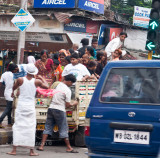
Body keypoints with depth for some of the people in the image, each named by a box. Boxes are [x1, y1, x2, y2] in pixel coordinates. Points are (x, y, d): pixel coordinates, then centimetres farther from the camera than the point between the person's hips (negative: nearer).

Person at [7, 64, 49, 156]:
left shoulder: (21, 80, -7)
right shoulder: (37, 82, -7)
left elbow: (14, 88, 12)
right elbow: (47, 86, 9)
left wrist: (13, 92, 35)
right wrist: (41, 78, 23)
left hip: (21, 106, 0)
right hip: (31, 107, 0)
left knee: (17, 127, 3)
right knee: (31, 128, 5)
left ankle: (14, 150, -1)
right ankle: (32, 151, 6)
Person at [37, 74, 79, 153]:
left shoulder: (57, 84, 4)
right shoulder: (67, 90, -12)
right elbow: (67, 105, -9)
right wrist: (74, 104, 9)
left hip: (51, 108, 5)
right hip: (60, 110, -5)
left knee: (48, 127, 9)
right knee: (63, 129, 2)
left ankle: (42, 146, 4)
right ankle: (69, 147, 9)